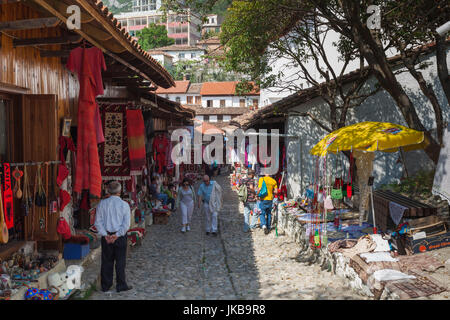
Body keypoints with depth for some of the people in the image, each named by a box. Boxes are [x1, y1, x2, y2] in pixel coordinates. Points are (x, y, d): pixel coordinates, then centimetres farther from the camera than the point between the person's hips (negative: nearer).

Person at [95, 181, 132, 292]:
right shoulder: (124, 205, -7)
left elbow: (98, 222, -4)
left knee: (106, 261, 11)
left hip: (106, 236, 2)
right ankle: (121, 285, 12)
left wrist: (105, 235, -6)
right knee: (120, 261, 7)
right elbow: (126, 224, -12)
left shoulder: (102, 203, -1)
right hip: (120, 237, -2)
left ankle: (105, 285, 19)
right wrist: (117, 235, -11)